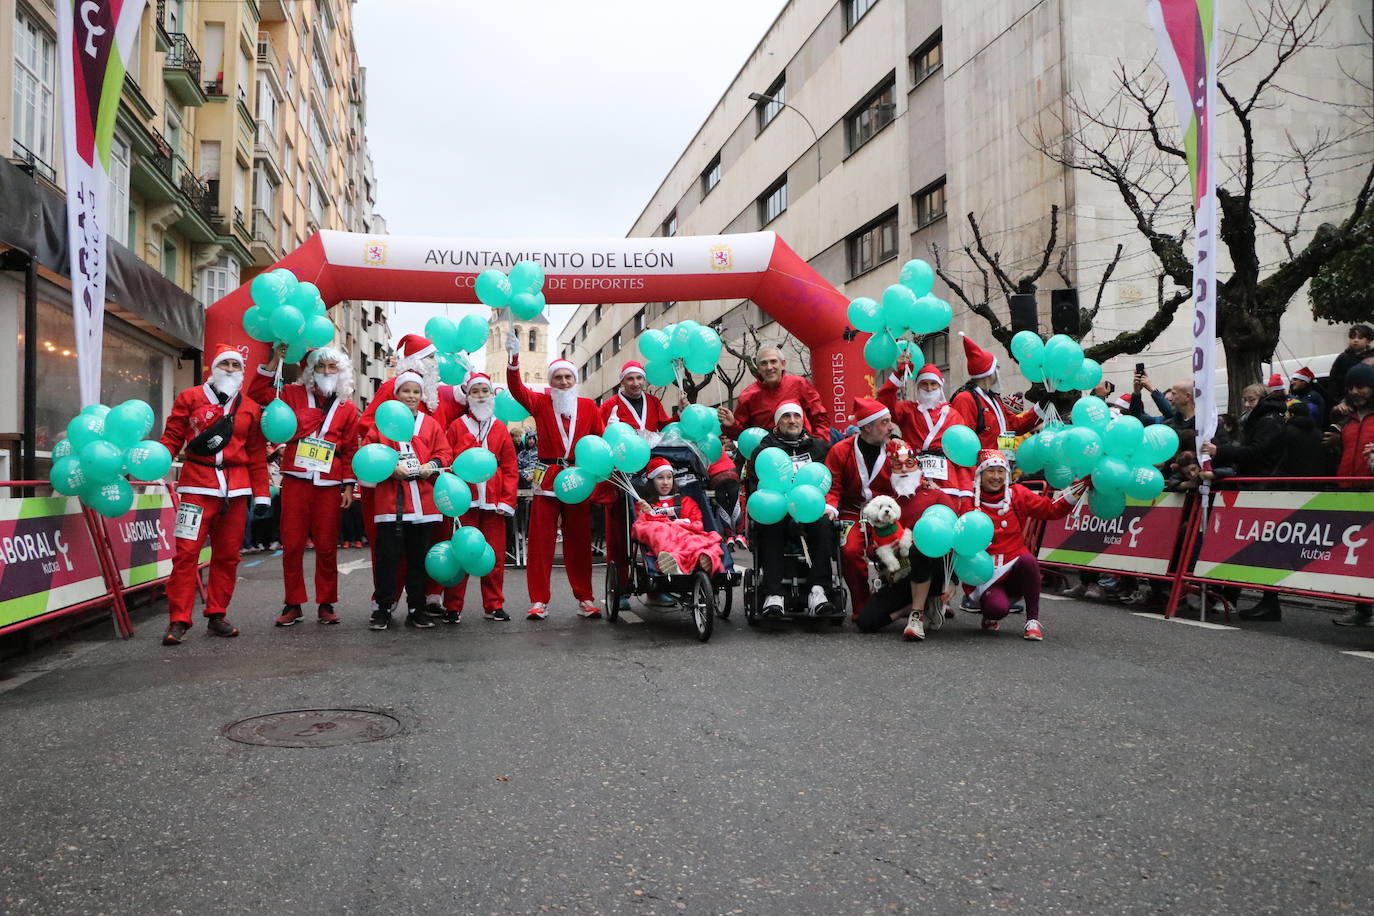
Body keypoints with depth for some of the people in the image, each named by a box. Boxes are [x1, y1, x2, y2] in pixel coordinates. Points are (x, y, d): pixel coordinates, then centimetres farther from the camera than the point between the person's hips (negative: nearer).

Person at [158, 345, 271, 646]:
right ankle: (178, 621, -2)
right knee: (187, 552, -7)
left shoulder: (250, 408, 14)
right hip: (198, 485, -3)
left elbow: (257, 456, 14)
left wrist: (261, 494, 9)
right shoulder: (190, 398, 8)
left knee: (227, 554, 7)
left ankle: (216, 616, 17)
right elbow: (172, 439, 4)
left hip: (236, 489, 3)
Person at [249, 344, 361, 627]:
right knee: (292, 545, 2)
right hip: (295, 483, 0)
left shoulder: (348, 408, 9)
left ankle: (326, 604, 14)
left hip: (329, 486, 0)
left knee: (327, 547, 4)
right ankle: (293, 604, 12)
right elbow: (257, 392, 4)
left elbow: (351, 450, 8)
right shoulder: (294, 395, 10)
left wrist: (349, 486, 3)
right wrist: (275, 360, -3)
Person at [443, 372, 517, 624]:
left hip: (493, 501, 2)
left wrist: (507, 500, -1)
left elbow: (510, 468, 8)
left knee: (495, 554, 5)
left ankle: (493, 605, 15)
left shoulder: (500, 429, 11)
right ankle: (453, 607, 7)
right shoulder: (456, 426, 7)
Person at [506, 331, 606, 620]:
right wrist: (514, 359, -25)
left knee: (579, 541, 7)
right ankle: (539, 601, 6)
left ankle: (585, 599, 15)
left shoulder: (589, 406, 9)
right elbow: (517, 390, -11)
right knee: (541, 541, 0)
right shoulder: (541, 403, 5)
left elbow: (601, 439, 7)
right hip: (547, 479, -1)